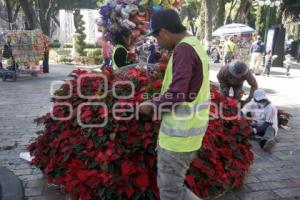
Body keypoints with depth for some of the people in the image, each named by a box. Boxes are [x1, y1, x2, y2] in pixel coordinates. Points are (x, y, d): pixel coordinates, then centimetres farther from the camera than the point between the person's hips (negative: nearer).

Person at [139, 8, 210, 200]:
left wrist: (152, 106, -8)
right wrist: (158, 101, 15)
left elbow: (177, 93, -25)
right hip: (184, 129, 10)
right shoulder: (195, 45, 12)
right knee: (168, 183, 21)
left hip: (180, 133, -10)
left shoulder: (184, 48, -18)